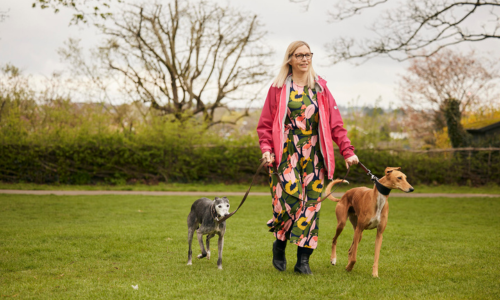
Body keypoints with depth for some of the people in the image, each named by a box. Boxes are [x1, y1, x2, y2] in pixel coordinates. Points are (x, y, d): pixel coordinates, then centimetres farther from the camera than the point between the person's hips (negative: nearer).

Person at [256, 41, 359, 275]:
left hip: (313, 155, 3)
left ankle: (303, 260, 5)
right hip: (285, 153, -3)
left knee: (311, 203, -2)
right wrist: (266, 148, -10)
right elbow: (265, 123, 5)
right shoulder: (279, 88, 5)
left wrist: (347, 151, 1)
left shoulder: (320, 88, 12)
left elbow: (335, 123, 10)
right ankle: (279, 245, 12)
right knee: (289, 198, -15)